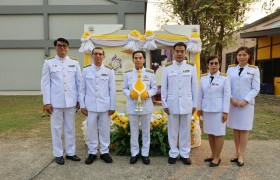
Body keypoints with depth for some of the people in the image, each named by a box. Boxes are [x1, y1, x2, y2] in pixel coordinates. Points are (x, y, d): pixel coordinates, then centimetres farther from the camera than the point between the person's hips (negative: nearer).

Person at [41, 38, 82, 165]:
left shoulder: (74, 62, 4)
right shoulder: (49, 62, 0)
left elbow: (79, 82, 5)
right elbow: (45, 83, -1)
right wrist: (46, 102, -6)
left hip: (71, 101, 2)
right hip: (55, 101, -1)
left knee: (70, 128, 11)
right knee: (56, 128, 8)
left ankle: (70, 152, 24)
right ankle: (58, 154, 22)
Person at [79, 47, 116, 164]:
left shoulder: (109, 71, 1)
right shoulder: (86, 70, 3)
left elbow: (112, 90, 1)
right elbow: (82, 89, 5)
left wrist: (112, 106, 0)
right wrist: (82, 105, 1)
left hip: (105, 106, 0)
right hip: (90, 106, 1)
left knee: (105, 130, 8)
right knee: (91, 130, 8)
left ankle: (104, 152, 23)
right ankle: (92, 153, 23)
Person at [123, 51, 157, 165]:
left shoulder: (150, 73, 1)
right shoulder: (128, 74, 4)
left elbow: (154, 88, 3)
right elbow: (124, 89, 6)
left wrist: (148, 93, -18)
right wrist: (129, 94, -15)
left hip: (146, 106, 0)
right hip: (132, 106, 1)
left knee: (146, 130, 8)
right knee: (134, 130, 8)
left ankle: (145, 153, 22)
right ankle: (134, 153, 23)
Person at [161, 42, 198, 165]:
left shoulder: (191, 67, 2)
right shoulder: (168, 67, 1)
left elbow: (195, 87, 4)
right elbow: (164, 87, 2)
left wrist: (194, 104, 2)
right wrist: (164, 104, -2)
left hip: (187, 104, 0)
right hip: (172, 104, 0)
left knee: (185, 130, 9)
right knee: (172, 130, 9)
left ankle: (185, 154, 23)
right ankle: (173, 153, 24)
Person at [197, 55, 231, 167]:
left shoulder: (224, 78, -5)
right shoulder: (203, 77, 6)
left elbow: (227, 95, -7)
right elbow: (200, 94, 10)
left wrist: (225, 112, -10)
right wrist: (199, 108, 11)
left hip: (219, 110, -4)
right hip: (207, 110, 4)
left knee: (218, 133, 3)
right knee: (209, 133, 11)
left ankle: (217, 157, 15)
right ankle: (213, 155, 26)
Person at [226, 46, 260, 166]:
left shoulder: (254, 70, 1)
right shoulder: (231, 68, 7)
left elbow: (255, 89, -2)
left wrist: (245, 100, -13)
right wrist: (231, 98, -10)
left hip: (246, 104, -2)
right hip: (232, 103, 2)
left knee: (244, 129, 3)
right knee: (235, 128, 9)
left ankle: (241, 155, 13)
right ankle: (237, 152, 23)